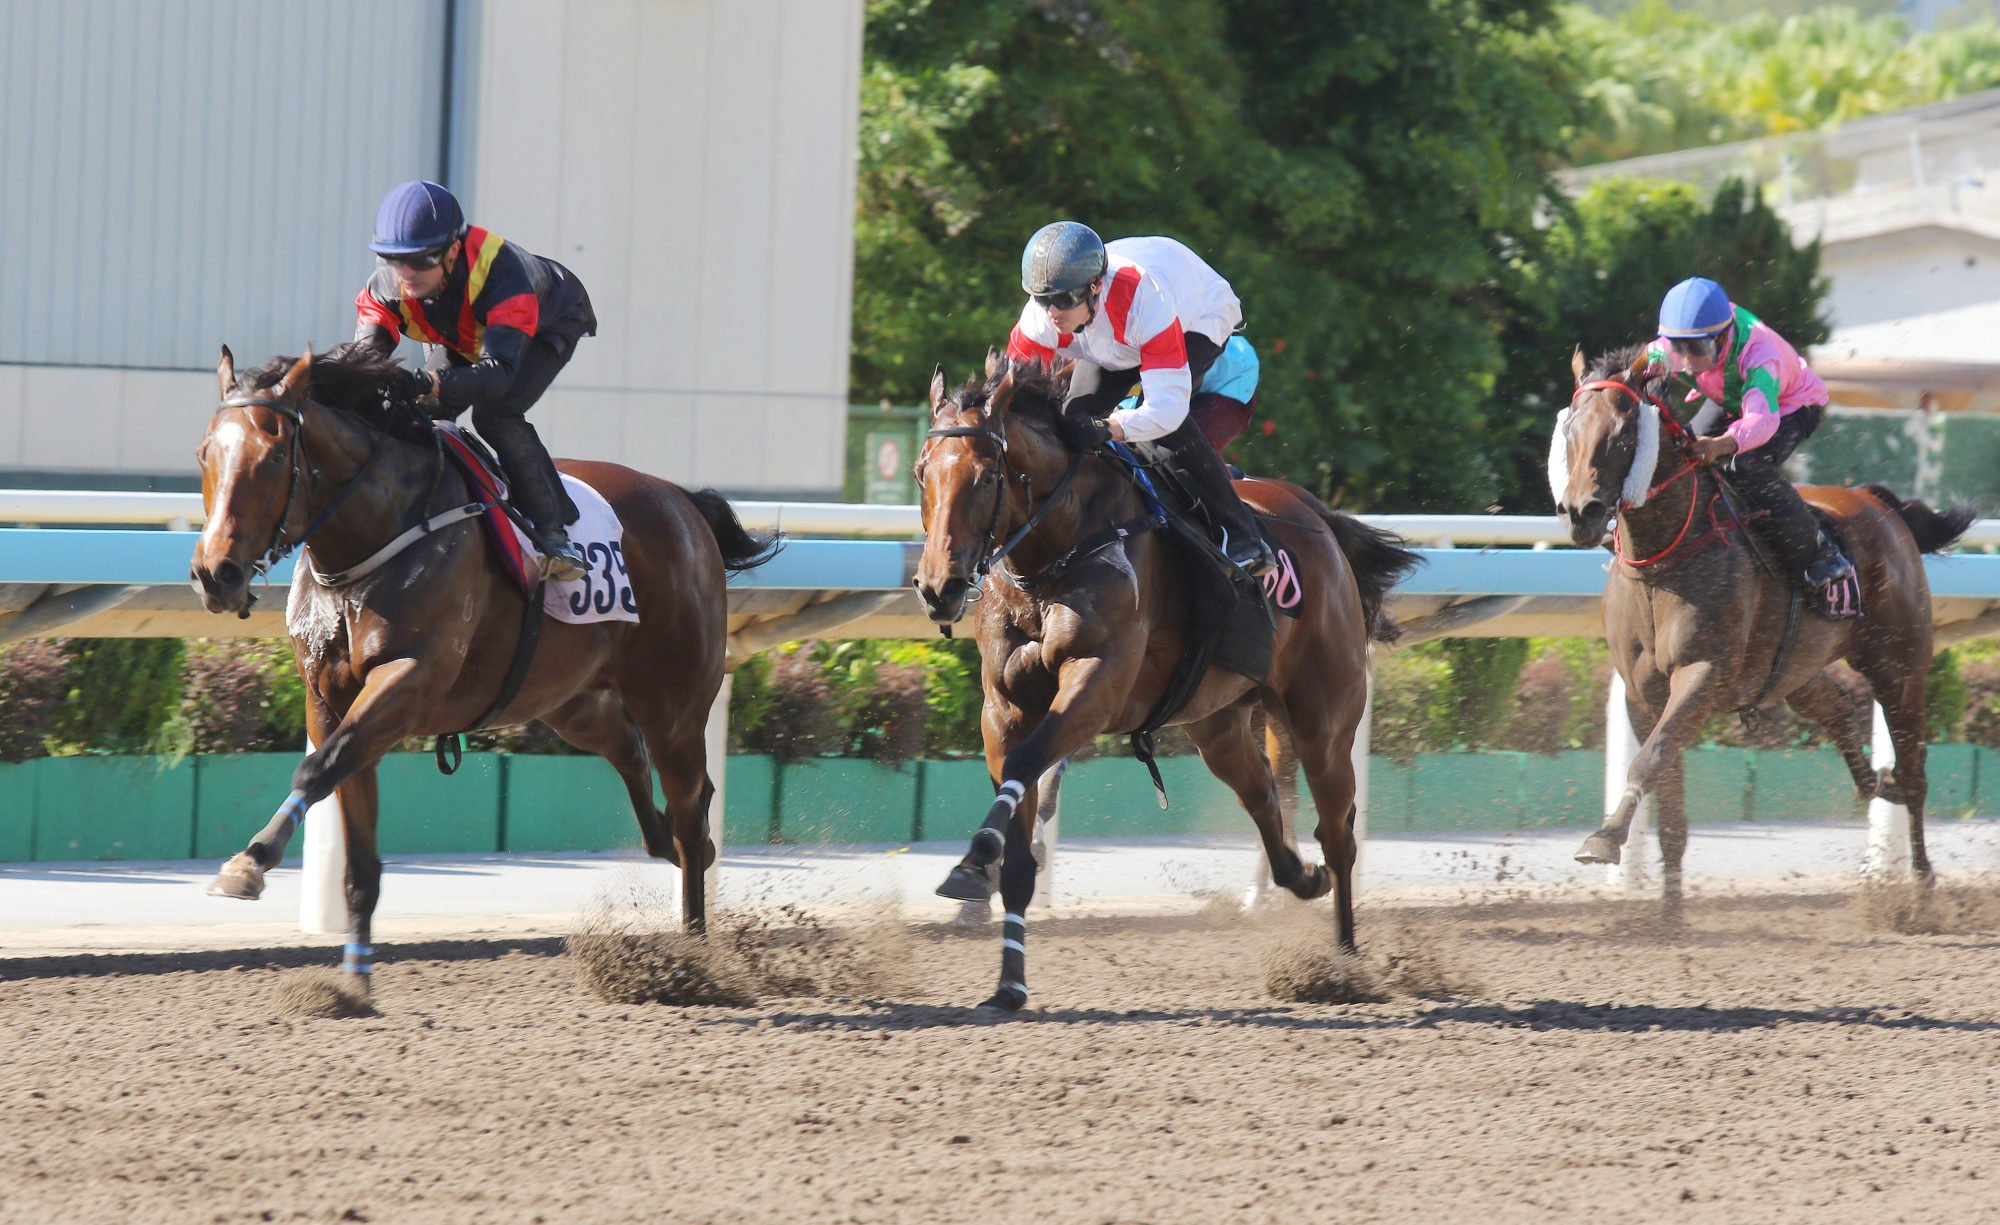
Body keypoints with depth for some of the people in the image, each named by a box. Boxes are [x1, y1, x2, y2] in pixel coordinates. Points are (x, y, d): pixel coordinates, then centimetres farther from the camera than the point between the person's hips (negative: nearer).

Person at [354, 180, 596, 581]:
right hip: (459, 336, 6)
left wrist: (430, 384, -73)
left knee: (496, 415, -28)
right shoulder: (386, 285, -31)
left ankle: (553, 531, -21)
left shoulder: (499, 271, -47)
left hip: (548, 324, -6)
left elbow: (498, 371, -56)